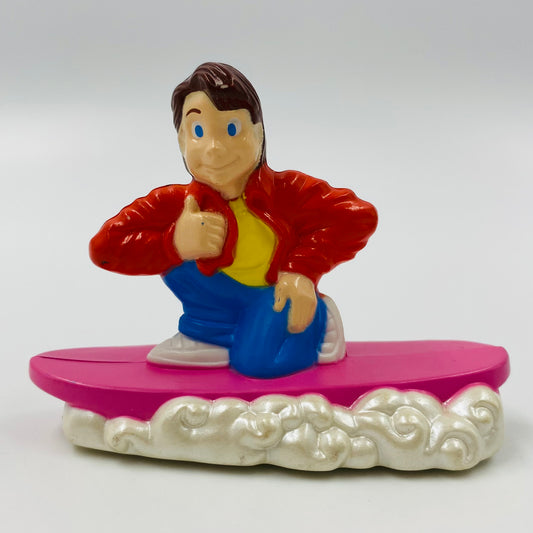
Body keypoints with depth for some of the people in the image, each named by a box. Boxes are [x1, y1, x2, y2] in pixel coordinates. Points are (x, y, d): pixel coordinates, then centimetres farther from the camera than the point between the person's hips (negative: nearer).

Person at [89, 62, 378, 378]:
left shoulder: (288, 192, -19)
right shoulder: (178, 203, -15)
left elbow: (360, 217, -21)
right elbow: (104, 247, -16)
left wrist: (302, 269, -27)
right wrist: (174, 244, -32)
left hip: (280, 301, -2)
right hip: (223, 311, 3)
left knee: (257, 360, -30)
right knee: (172, 256, -17)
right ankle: (206, 337, -3)